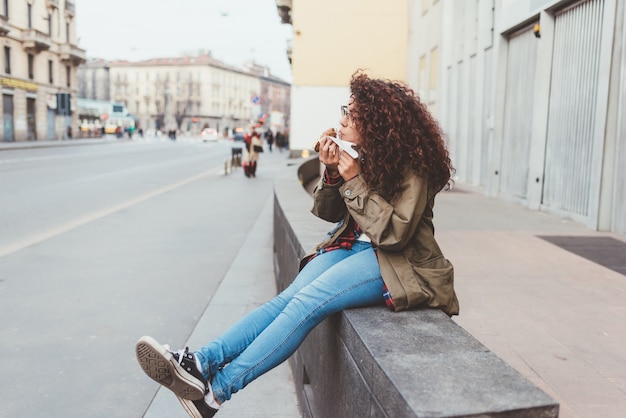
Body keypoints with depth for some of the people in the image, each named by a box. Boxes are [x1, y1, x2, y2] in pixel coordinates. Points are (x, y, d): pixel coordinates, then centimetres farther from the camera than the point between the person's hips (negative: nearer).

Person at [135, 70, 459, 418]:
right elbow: (329, 212, 8)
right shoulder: (359, 154, 5)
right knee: (290, 296, -19)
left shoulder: (411, 167, -15)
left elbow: (394, 233, -21)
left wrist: (355, 181, -23)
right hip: (351, 244, 7)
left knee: (308, 301, -27)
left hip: (395, 261, -6)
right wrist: (332, 172, -12)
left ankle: (217, 389, -27)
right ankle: (202, 362, -29)